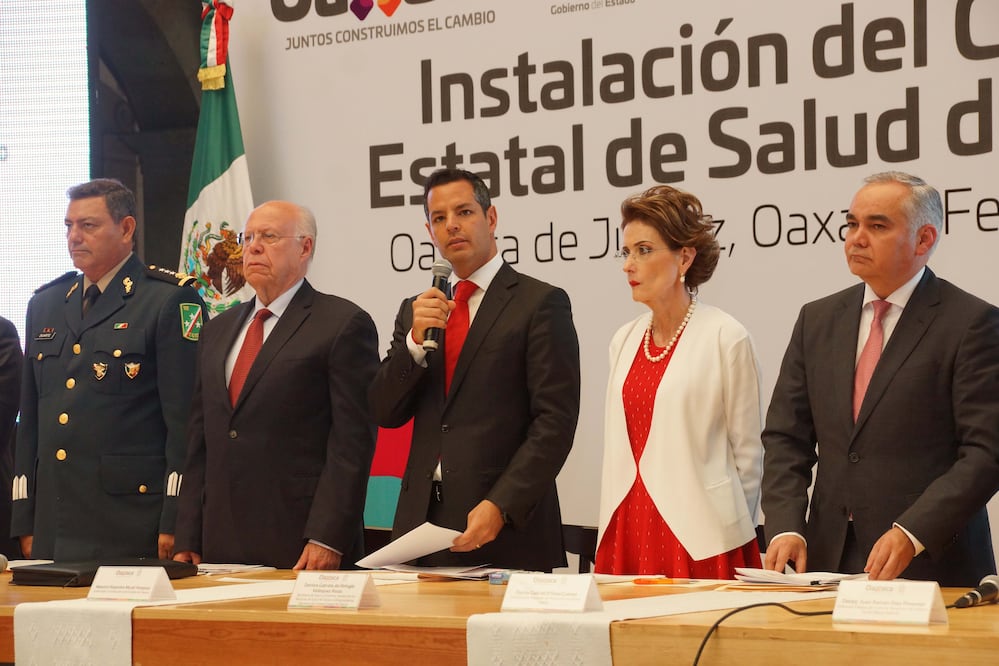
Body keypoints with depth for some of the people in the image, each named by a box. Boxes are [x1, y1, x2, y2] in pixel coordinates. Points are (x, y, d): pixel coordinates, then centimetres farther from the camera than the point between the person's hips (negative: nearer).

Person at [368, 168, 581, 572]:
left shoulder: (540, 303, -2)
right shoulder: (416, 311, 16)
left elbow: (555, 422, -9)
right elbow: (385, 413, 10)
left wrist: (501, 507, -17)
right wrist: (415, 341, -6)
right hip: (421, 522, 5)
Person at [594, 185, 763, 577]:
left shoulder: (726, 339, -5)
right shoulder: (625, 340, 12)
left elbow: (748, 453, -1)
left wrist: (729, 527, 3)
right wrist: (611, 529, 12)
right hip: (625, 533, 5)